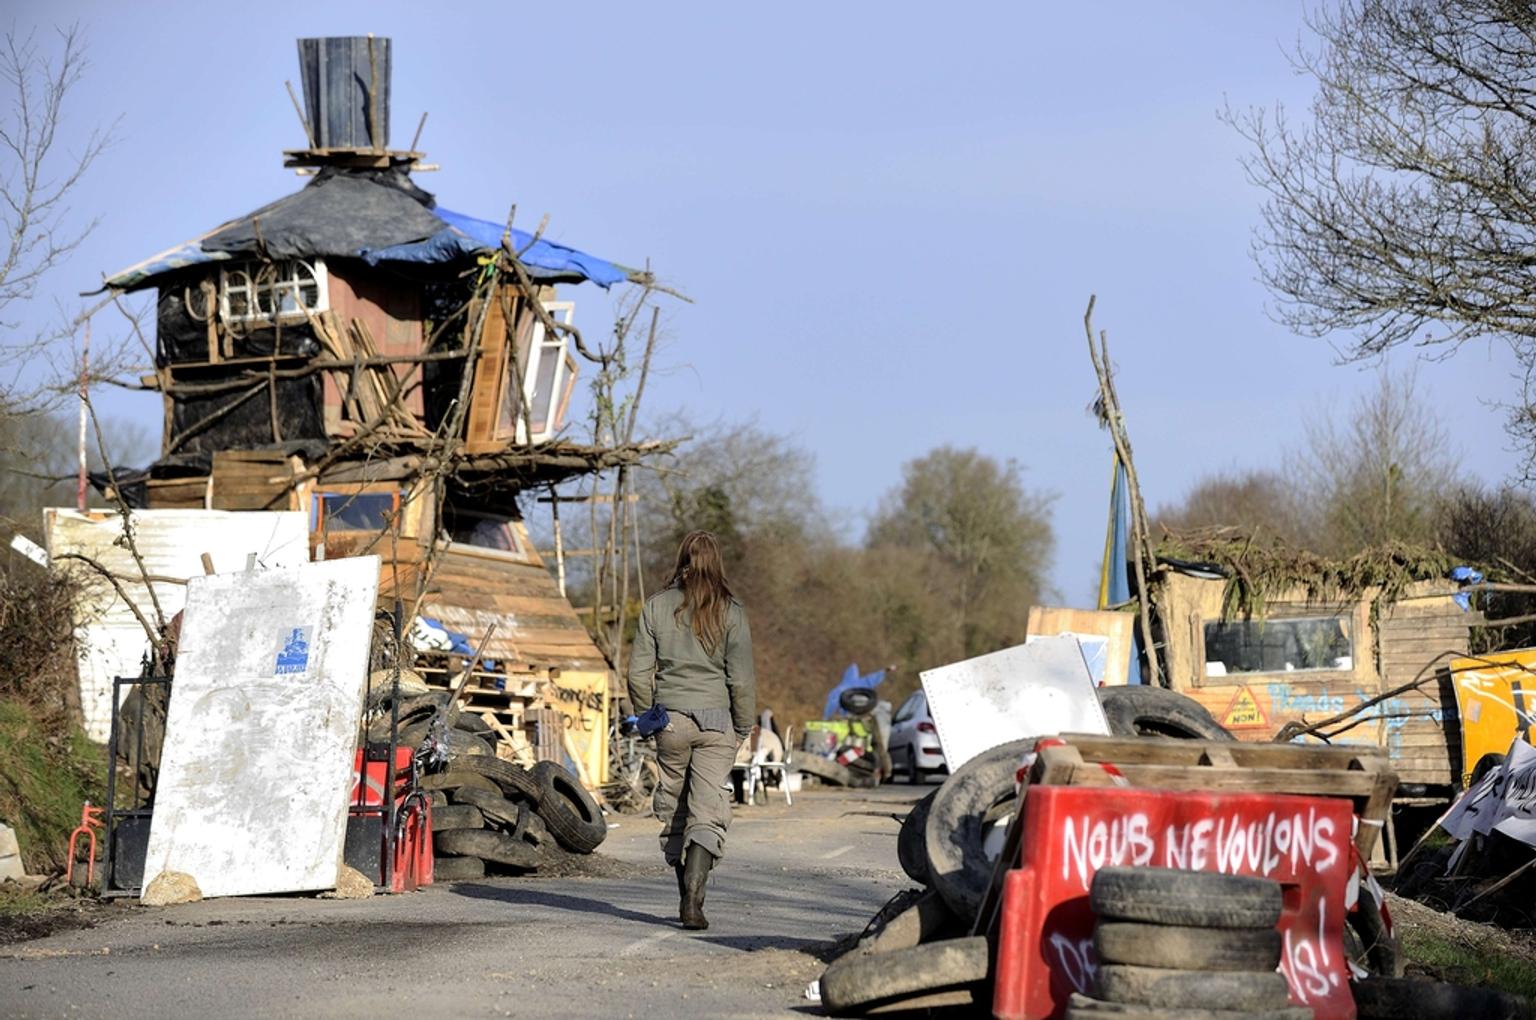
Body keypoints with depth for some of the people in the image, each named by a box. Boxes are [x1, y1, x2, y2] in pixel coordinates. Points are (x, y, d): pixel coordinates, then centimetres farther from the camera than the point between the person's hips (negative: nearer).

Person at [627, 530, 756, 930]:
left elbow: (639, 671, 0)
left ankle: (686, 895, 22)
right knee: (709, 814, -3)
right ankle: (693, 899, -18)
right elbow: (742, 678, -5)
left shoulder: (657, 606, 0)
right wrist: (744, 727, 7)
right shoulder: (729, 611, -5)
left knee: (674, 811, 15)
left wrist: (647, 716, 13)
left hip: (670, 720, 2)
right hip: (716, 721, -2)